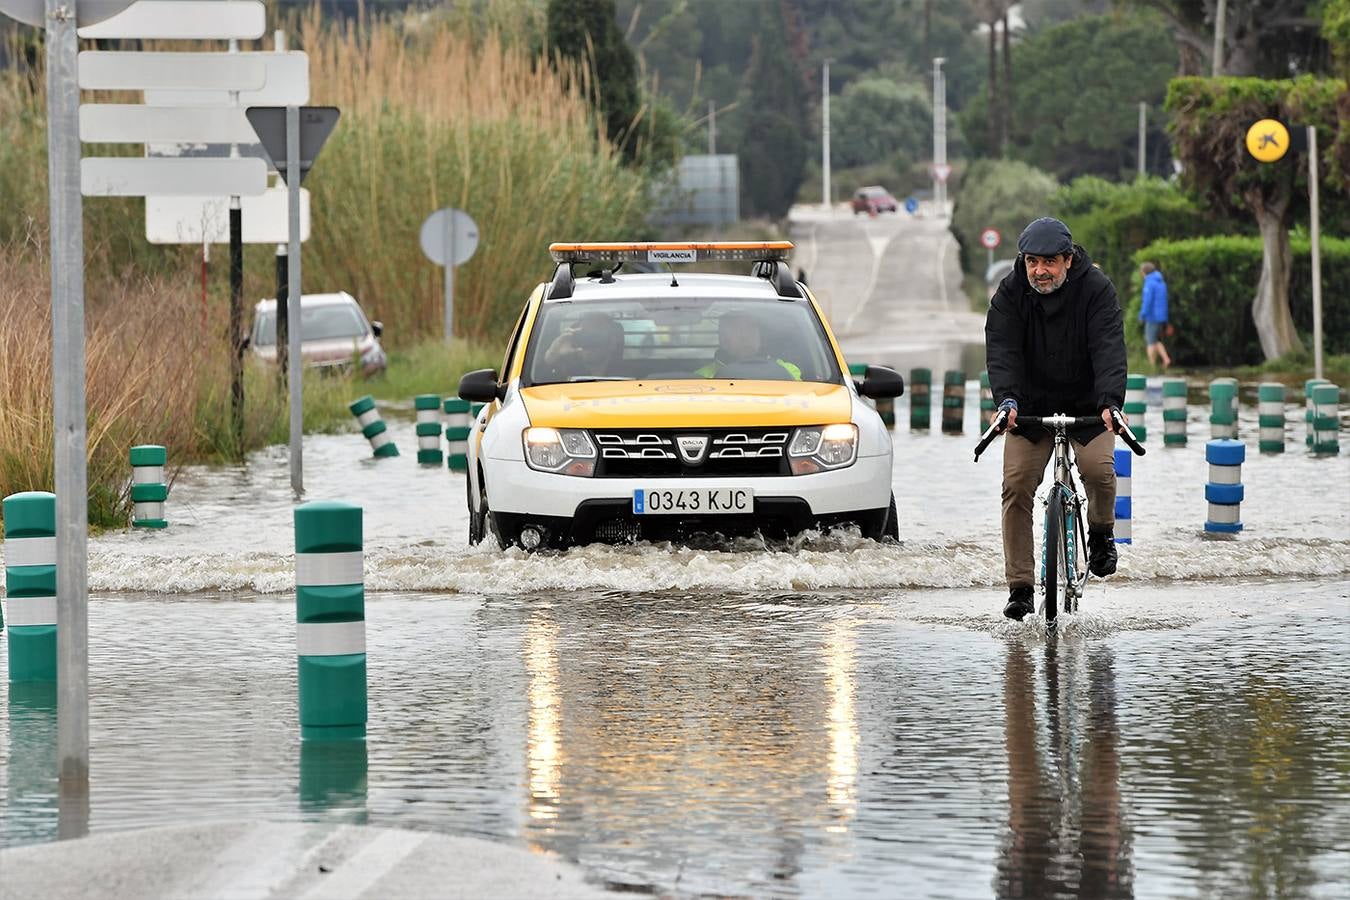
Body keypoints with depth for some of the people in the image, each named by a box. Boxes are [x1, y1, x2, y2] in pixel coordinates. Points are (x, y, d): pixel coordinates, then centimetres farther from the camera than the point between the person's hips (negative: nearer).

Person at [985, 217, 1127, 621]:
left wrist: (1110, 402, -41)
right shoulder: (1010, 292, -9)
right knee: (1017, 484, -12)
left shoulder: (1096, 288, -15)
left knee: (1099, 467, -25)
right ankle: (1020, 587, -7)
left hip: (1087, 405, -2)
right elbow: (1001, 350, -19)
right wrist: (1007, 400, -37)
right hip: (1031, 405, 2)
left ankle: (1101, 534, 7)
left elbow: (1109, 349, -25)